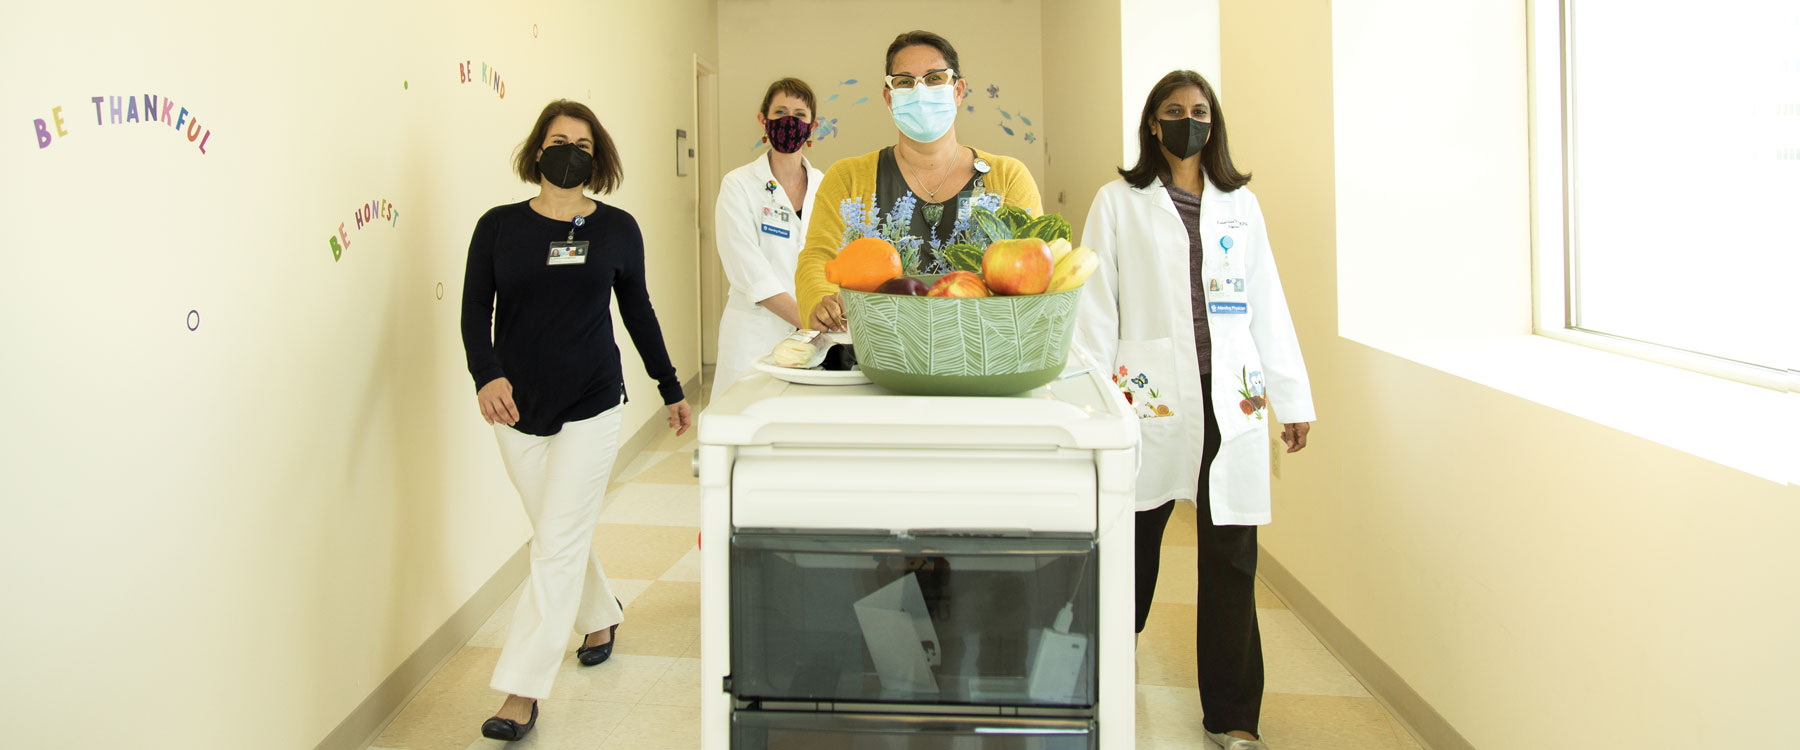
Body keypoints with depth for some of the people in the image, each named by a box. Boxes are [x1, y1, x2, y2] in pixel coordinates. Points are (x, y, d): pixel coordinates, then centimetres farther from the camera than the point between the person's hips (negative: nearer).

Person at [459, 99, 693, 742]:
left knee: (558, 545, -7)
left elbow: (639, 313, 10)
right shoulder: (499, 227, 1)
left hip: (591, 408, -2)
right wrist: (488, 374, -22)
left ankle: (522, 691, -2)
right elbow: (475, 314, -2)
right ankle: (602, 616, 43)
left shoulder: (617, 229, 1)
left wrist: (671, 390, 15)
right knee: (560, 535, 15)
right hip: (518, 409, 2)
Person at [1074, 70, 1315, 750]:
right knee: (1134, 548, 5)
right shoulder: (1119, 203, 5)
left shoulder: (1240, 205, 13)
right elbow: (1095, 308, 2)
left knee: (1232, 559, 3)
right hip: (1152, 400, -2)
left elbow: (1267, 305, 13)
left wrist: (1293, 396, 10)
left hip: (1231, 403, 2)